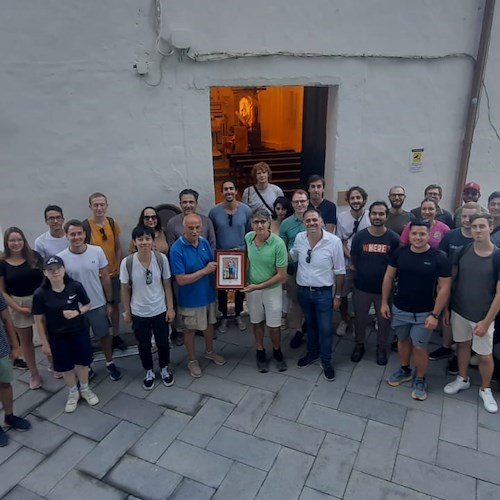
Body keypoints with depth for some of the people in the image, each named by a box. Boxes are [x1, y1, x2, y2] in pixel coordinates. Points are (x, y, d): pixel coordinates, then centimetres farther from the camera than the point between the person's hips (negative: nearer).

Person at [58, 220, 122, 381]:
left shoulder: (97, 251, -11)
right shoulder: (61, 258, -13)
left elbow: (105, 277, -3)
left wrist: (109, 302, -1)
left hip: (98, 305, 0)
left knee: (104, 335, 17)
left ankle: (110, 363, 38)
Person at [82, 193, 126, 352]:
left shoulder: (112, 223, -1)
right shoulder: (84, 226, -15)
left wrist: (118, 267, 1)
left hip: (113, 272, 4)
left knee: (114, 305, 15)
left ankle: (116, 336, 31)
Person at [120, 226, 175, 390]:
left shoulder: (161, 258, -15)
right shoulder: (127, 263, -18)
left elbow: (167, 284, -4)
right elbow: (125, 289, -5)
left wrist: (170, 308, -3)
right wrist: (127, 312, 2)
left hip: (160, 310, 1)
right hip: (139, 313, 0)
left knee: (163, 343, 18)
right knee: (144, 345, 18)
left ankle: (164, 369, 46)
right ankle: (149, 372, 44)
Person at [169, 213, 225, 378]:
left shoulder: (204, 242, -5)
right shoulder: (177, 249, -23)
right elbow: (181, 280, -25)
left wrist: (217, 268, -13)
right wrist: (205, 271, -26)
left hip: (209, 293, 6)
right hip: (191, 298, -6)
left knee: (209, 323, 23)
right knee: (190, 329, 13)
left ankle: (209, 351, 47)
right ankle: (192, 361, 34)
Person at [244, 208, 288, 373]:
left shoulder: (278, 243, -24)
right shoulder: (247, 238, -11)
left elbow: (281, 275, -19)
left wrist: (258, 286, -21)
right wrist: (244, 281, -5)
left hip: (272, 289, -3)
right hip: (251, 288, 3)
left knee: (274, 326, 9)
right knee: (257, 322, 19)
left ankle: (277, 351, 37)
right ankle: (260, 352, 40)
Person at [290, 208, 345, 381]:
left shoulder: (334, 241, -19)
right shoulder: (299, 238, -8)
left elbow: (339, 271, -9)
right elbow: (292, 257, 13)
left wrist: (338, 295, -3)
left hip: (323, 292, -3)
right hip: (303, 290, 3)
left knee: (325, 328, 7)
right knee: (310, 324, 22)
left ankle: (326, 361, 29)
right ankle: (312, 352, 44)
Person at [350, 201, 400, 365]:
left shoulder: (394, 238, -11)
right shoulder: (359, 236, -9)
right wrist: (363, 274, 9)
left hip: (384, 288, 0)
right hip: (362, 287, 1)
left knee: (384, 320, 15)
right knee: (360, 318, 16)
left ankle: (382, 348, 37)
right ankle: (359, 345, 38)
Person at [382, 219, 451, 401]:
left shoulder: (439, 258, -14)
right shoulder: (400, 252, -5)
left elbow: (444, 288, -11)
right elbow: (389, 277, 4)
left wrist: (435, 315, -14)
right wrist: (384, 302, 2)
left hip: (424, 313, -3)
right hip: (399, 309, 3)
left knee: (419, 347, 7)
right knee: (403, 340, 19)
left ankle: (420, 380, 29)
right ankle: (405, 370, 42)